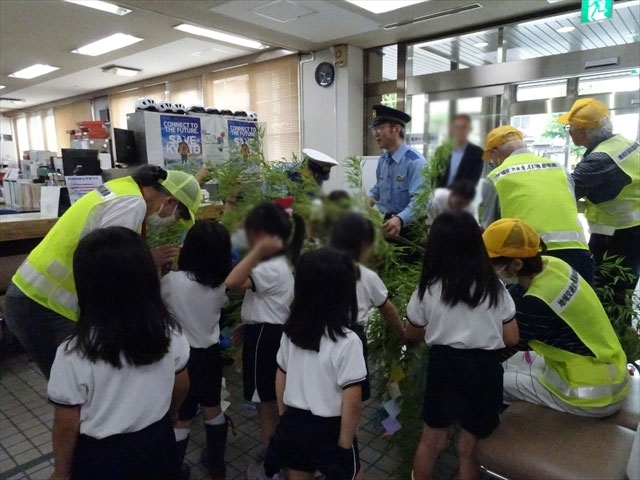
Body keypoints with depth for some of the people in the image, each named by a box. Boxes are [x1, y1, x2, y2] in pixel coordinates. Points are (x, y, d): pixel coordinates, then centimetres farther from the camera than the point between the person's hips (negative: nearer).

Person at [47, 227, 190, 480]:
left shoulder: (74, 354, -25)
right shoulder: (169, 332, -15)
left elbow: (66, 426, -15)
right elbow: (181, 387, 0)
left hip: (102, 457, -2)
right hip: (157, 444, 3)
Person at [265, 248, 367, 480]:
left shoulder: (291, 331, -5)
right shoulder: (347, 342, -23)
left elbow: (280, 378, 6)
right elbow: (352, 402, -20)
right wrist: (345, 445, -8)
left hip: (293, 424, 6)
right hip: (328, 429, -5)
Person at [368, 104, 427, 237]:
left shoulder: (415, 161, -18)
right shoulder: (382, 160, 6)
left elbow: (419, 200, -28)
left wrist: (400, 219, -46)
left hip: (407, 228, -7)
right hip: (384, 224, 7)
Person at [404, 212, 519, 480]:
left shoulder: (428, 290, -8)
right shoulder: (494, 287, -7)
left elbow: (412, 334, 6)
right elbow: (511, 338, 0)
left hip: (443, 366, 0)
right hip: (484, 370, 1)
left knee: (431, 442, 21)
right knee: (469, 448, 19)